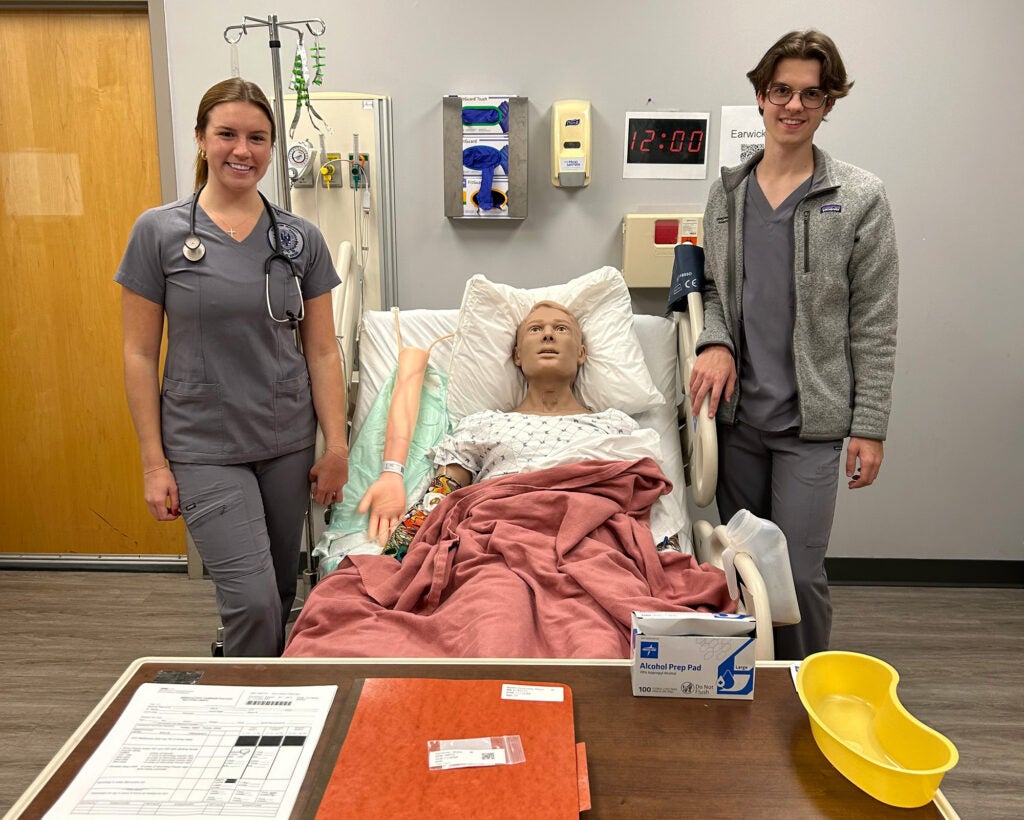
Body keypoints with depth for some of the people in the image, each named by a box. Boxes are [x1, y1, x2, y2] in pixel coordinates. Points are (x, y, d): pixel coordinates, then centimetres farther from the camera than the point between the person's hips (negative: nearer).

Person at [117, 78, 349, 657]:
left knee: (283, 590, 13)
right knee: (252, 598, -11)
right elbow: (140, 355, -1)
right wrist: (153, 462, -4)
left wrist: (337, 446, 0)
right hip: (204, 448, -3)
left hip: (288, 442, 3)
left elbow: (323, 352, 5)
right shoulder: (159, 232, -3)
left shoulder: (301, 239, 3)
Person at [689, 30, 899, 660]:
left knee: (800, 571, -3)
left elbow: (874, 325, -4)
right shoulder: (727, 191, 7)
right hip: (737, 414, 4)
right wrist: (716, 342, -6)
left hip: (812, 420, -3)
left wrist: (870, 426, -7)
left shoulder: (860, 199, -3)